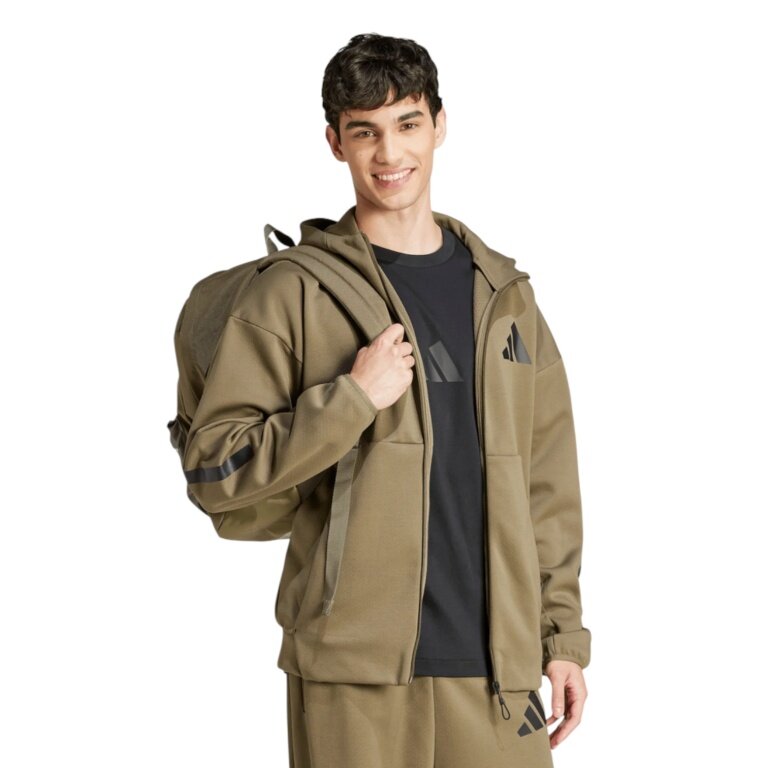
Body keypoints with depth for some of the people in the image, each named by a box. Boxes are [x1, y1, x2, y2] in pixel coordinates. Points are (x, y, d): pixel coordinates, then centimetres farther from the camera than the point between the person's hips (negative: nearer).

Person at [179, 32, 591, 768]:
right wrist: (352, 397, -15)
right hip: (354, 671, -3)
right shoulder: (293, 294, -1)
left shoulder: (505, 294, 13)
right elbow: (212, 466, -6)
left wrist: (562, 634, 9)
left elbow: (547, 482, 14)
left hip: (493, 666, 4)